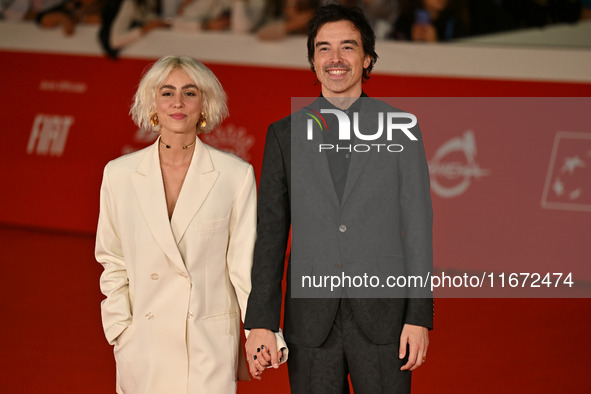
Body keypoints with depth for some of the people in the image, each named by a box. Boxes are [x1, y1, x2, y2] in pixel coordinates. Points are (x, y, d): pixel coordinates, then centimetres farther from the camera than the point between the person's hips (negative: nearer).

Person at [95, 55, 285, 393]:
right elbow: (113, 262, 9)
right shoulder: (119, 174, 2)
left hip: (209, 343, -1)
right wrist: (120, 327, 1)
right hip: (144, 342, 2)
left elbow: (245, 263, -3)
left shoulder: (236, 175, -4)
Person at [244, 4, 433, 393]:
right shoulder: (285, 135, 7)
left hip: (381, 318, -1)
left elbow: (418, 229, 2)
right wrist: (260, 322, -2)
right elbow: (270, 233, 5)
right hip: (311, 323, 1)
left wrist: (419, 316, -5)